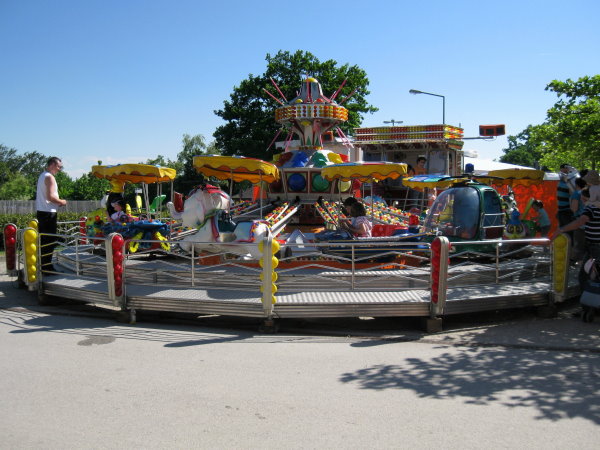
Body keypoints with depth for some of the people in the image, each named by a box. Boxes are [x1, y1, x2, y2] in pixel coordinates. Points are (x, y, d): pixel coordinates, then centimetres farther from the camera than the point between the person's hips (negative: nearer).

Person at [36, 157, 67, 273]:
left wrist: (58, 202, 13)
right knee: (50, 241, -6)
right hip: (48, 212, -10)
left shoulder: (42, 176, 18)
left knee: (43, 239, 13)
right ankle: (47, 266, -5)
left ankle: (43, 264, 19)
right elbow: (50, 196, -21)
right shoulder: (50, 177, -12)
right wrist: (61, 202, -5)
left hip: (40, 211, 10)